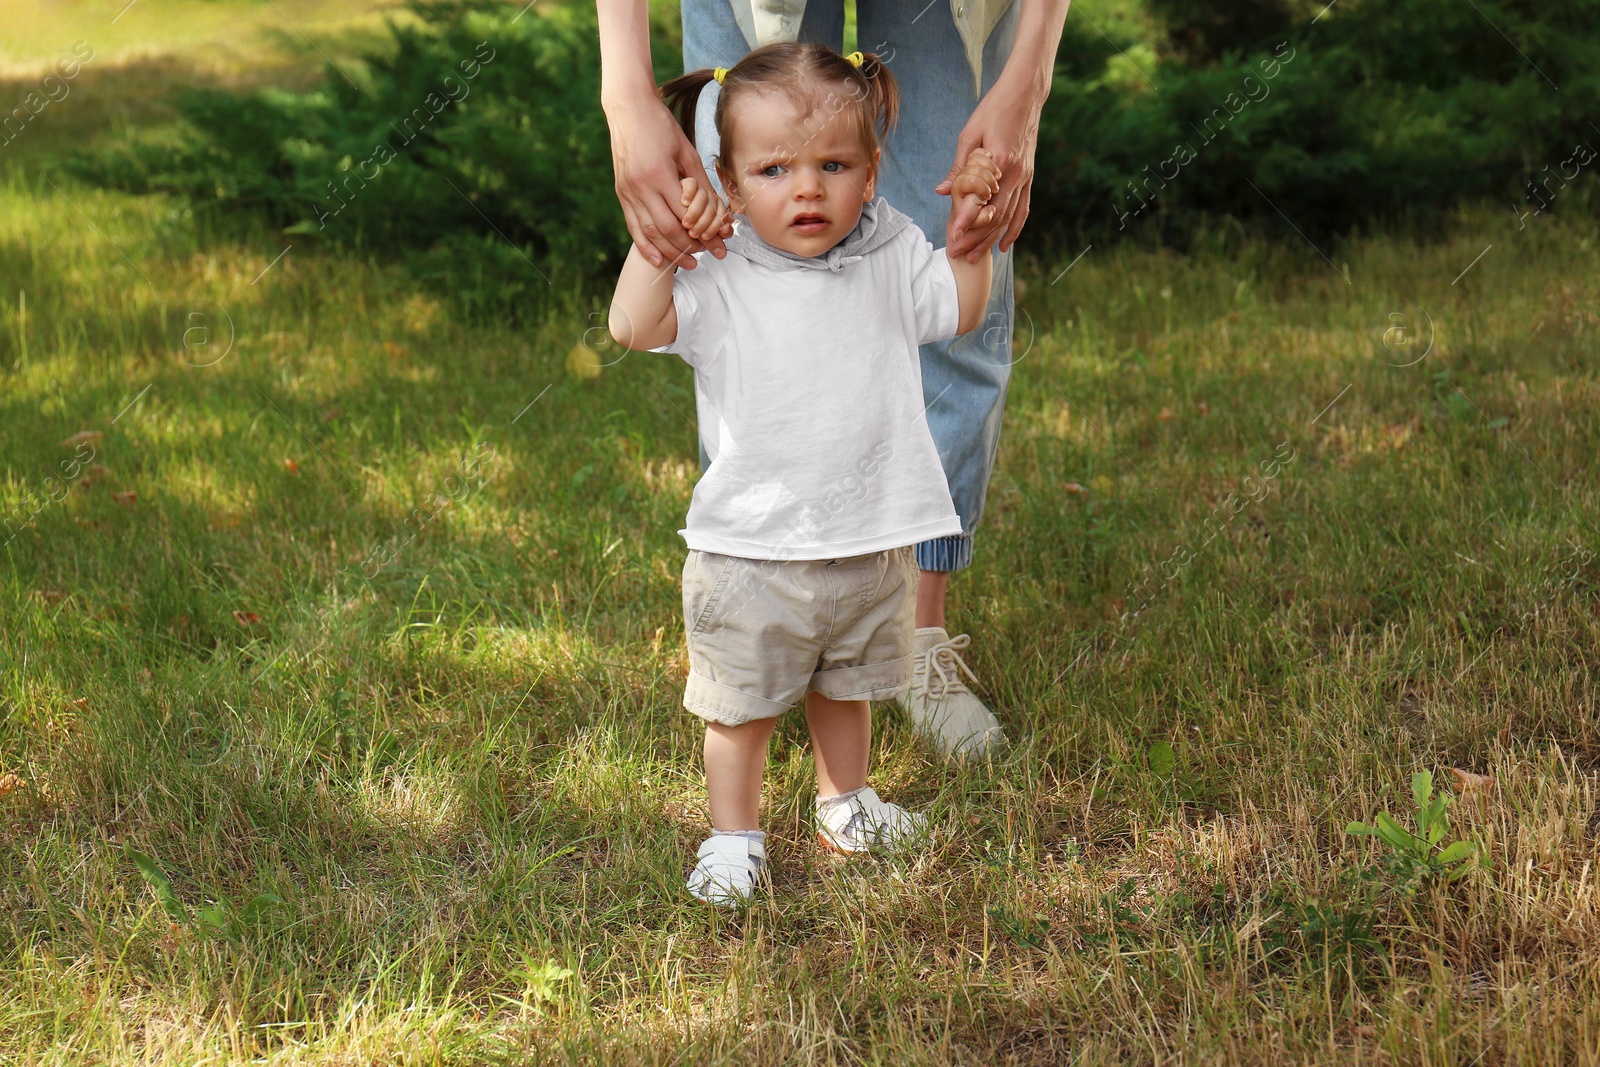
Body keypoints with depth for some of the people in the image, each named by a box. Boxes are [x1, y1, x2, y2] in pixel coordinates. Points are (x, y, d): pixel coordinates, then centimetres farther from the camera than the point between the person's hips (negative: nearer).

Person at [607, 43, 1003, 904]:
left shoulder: (891, 259, -2)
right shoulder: (720, 281, -13)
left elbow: (960, 310, 12)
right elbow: (632, 326, -24)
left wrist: (971, 228, -2)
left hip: (872, 541, 4)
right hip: (752, 550, -4)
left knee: (847, 689, 24)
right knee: (742, 706, 9)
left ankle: (844, 805, 46)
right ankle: (733, 837, 28)